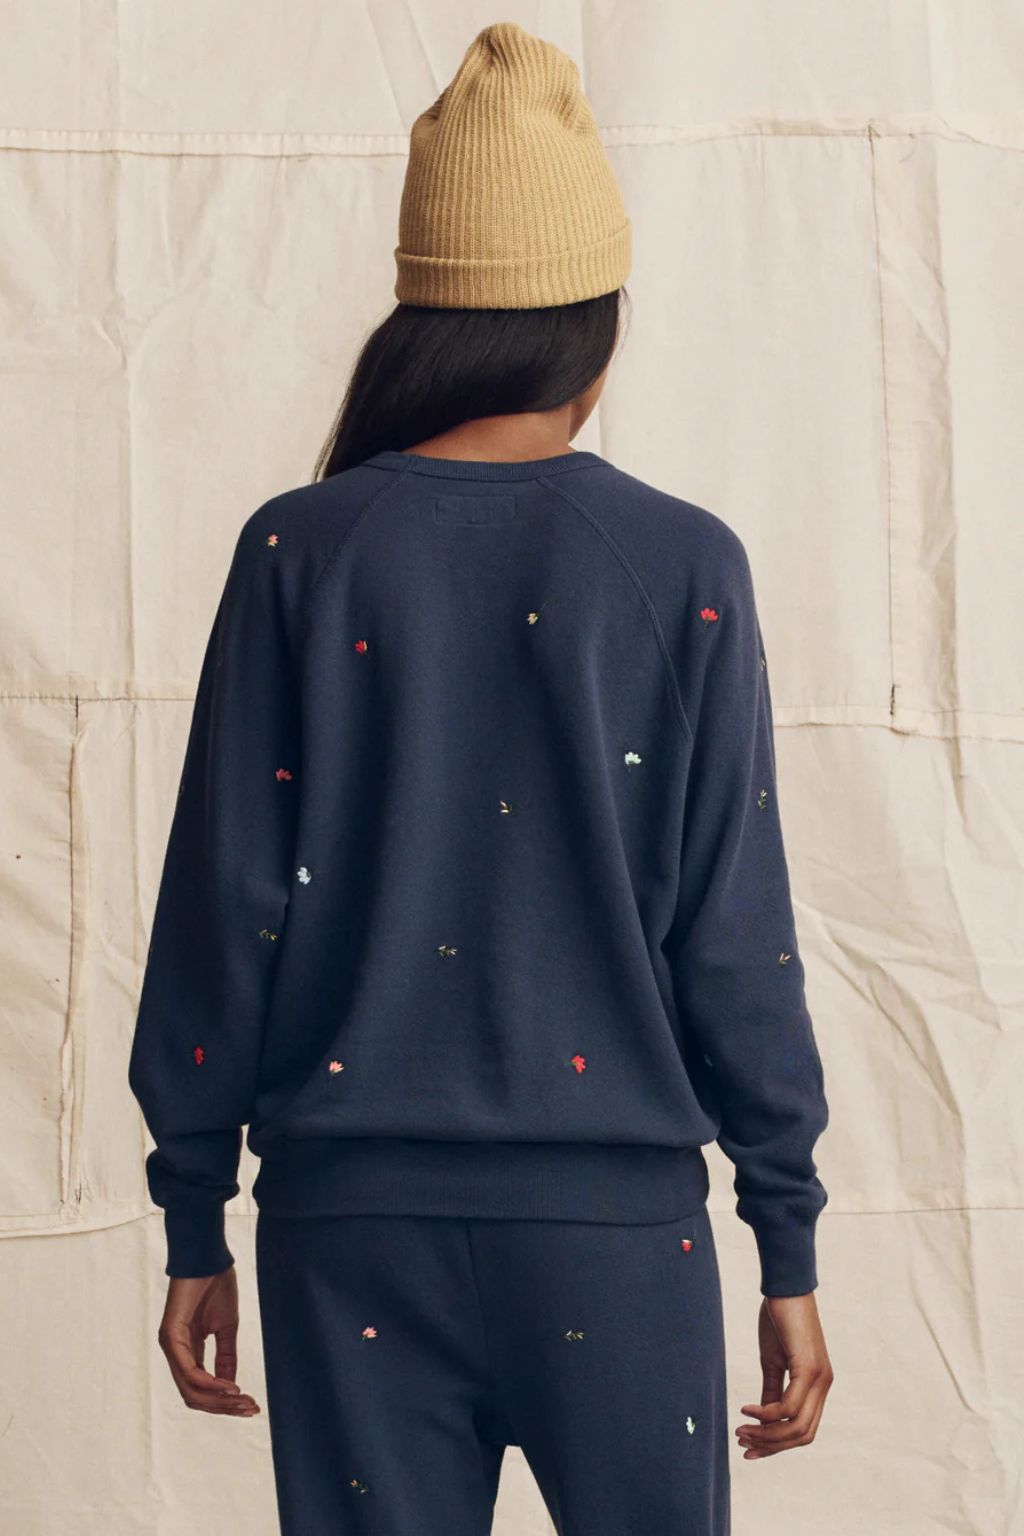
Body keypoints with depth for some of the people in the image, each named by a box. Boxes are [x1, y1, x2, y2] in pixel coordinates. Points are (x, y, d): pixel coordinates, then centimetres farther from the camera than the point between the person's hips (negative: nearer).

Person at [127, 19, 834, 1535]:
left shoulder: (301, 554, -1)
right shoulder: (684, 567, -4)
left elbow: (225, 907, 0)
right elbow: (735, 941, -3)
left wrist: (194, 1223, 8)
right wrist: (788, 1245, 5)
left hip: (349, 1213, 1)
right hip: (614, 1215, -1)